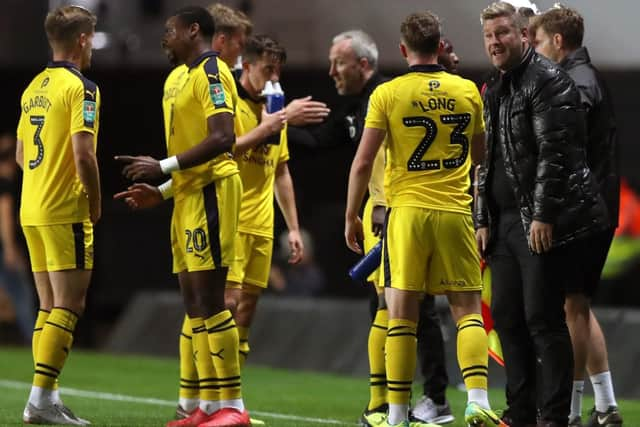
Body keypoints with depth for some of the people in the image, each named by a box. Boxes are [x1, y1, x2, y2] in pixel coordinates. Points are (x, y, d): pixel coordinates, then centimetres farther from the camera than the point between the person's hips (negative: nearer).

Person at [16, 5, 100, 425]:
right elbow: (83, 156, -18)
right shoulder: (80, 87, -11)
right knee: (69, 306, -6)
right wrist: (96, 206, -7)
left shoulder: (34, 87, 13)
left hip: (32, 211, 8)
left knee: (50, 307, 12)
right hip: (66, 212, -8)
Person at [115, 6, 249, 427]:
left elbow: (222, 139, -22)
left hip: (210, 195, -10)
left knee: (209, 300, -11)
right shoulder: (189, 77, 20)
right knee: (195, 304, 9)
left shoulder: (211, 72, -10)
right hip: (190, 198, 10)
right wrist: (160, 191, 19)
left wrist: (163, 167, -19)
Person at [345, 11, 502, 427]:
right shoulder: (467, 91, 4)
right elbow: (481, 155, 15)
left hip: (407, 210, -1)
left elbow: (363, 162, -4)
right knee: (468, 310, 6)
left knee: (402, 313, 2)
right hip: (456, 211, 2)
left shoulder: (387, 94, -3)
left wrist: (351, 217, 5)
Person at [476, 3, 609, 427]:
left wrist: (543, 215, -21)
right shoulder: (494, 93, 19)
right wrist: (483, 220, 15)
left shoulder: (548, 81, -9)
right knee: (507, 316, 9)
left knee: (543, 318, -9)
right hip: (505, 222, 9)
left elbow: (555, 151, -17)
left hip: (544, 221, -9)